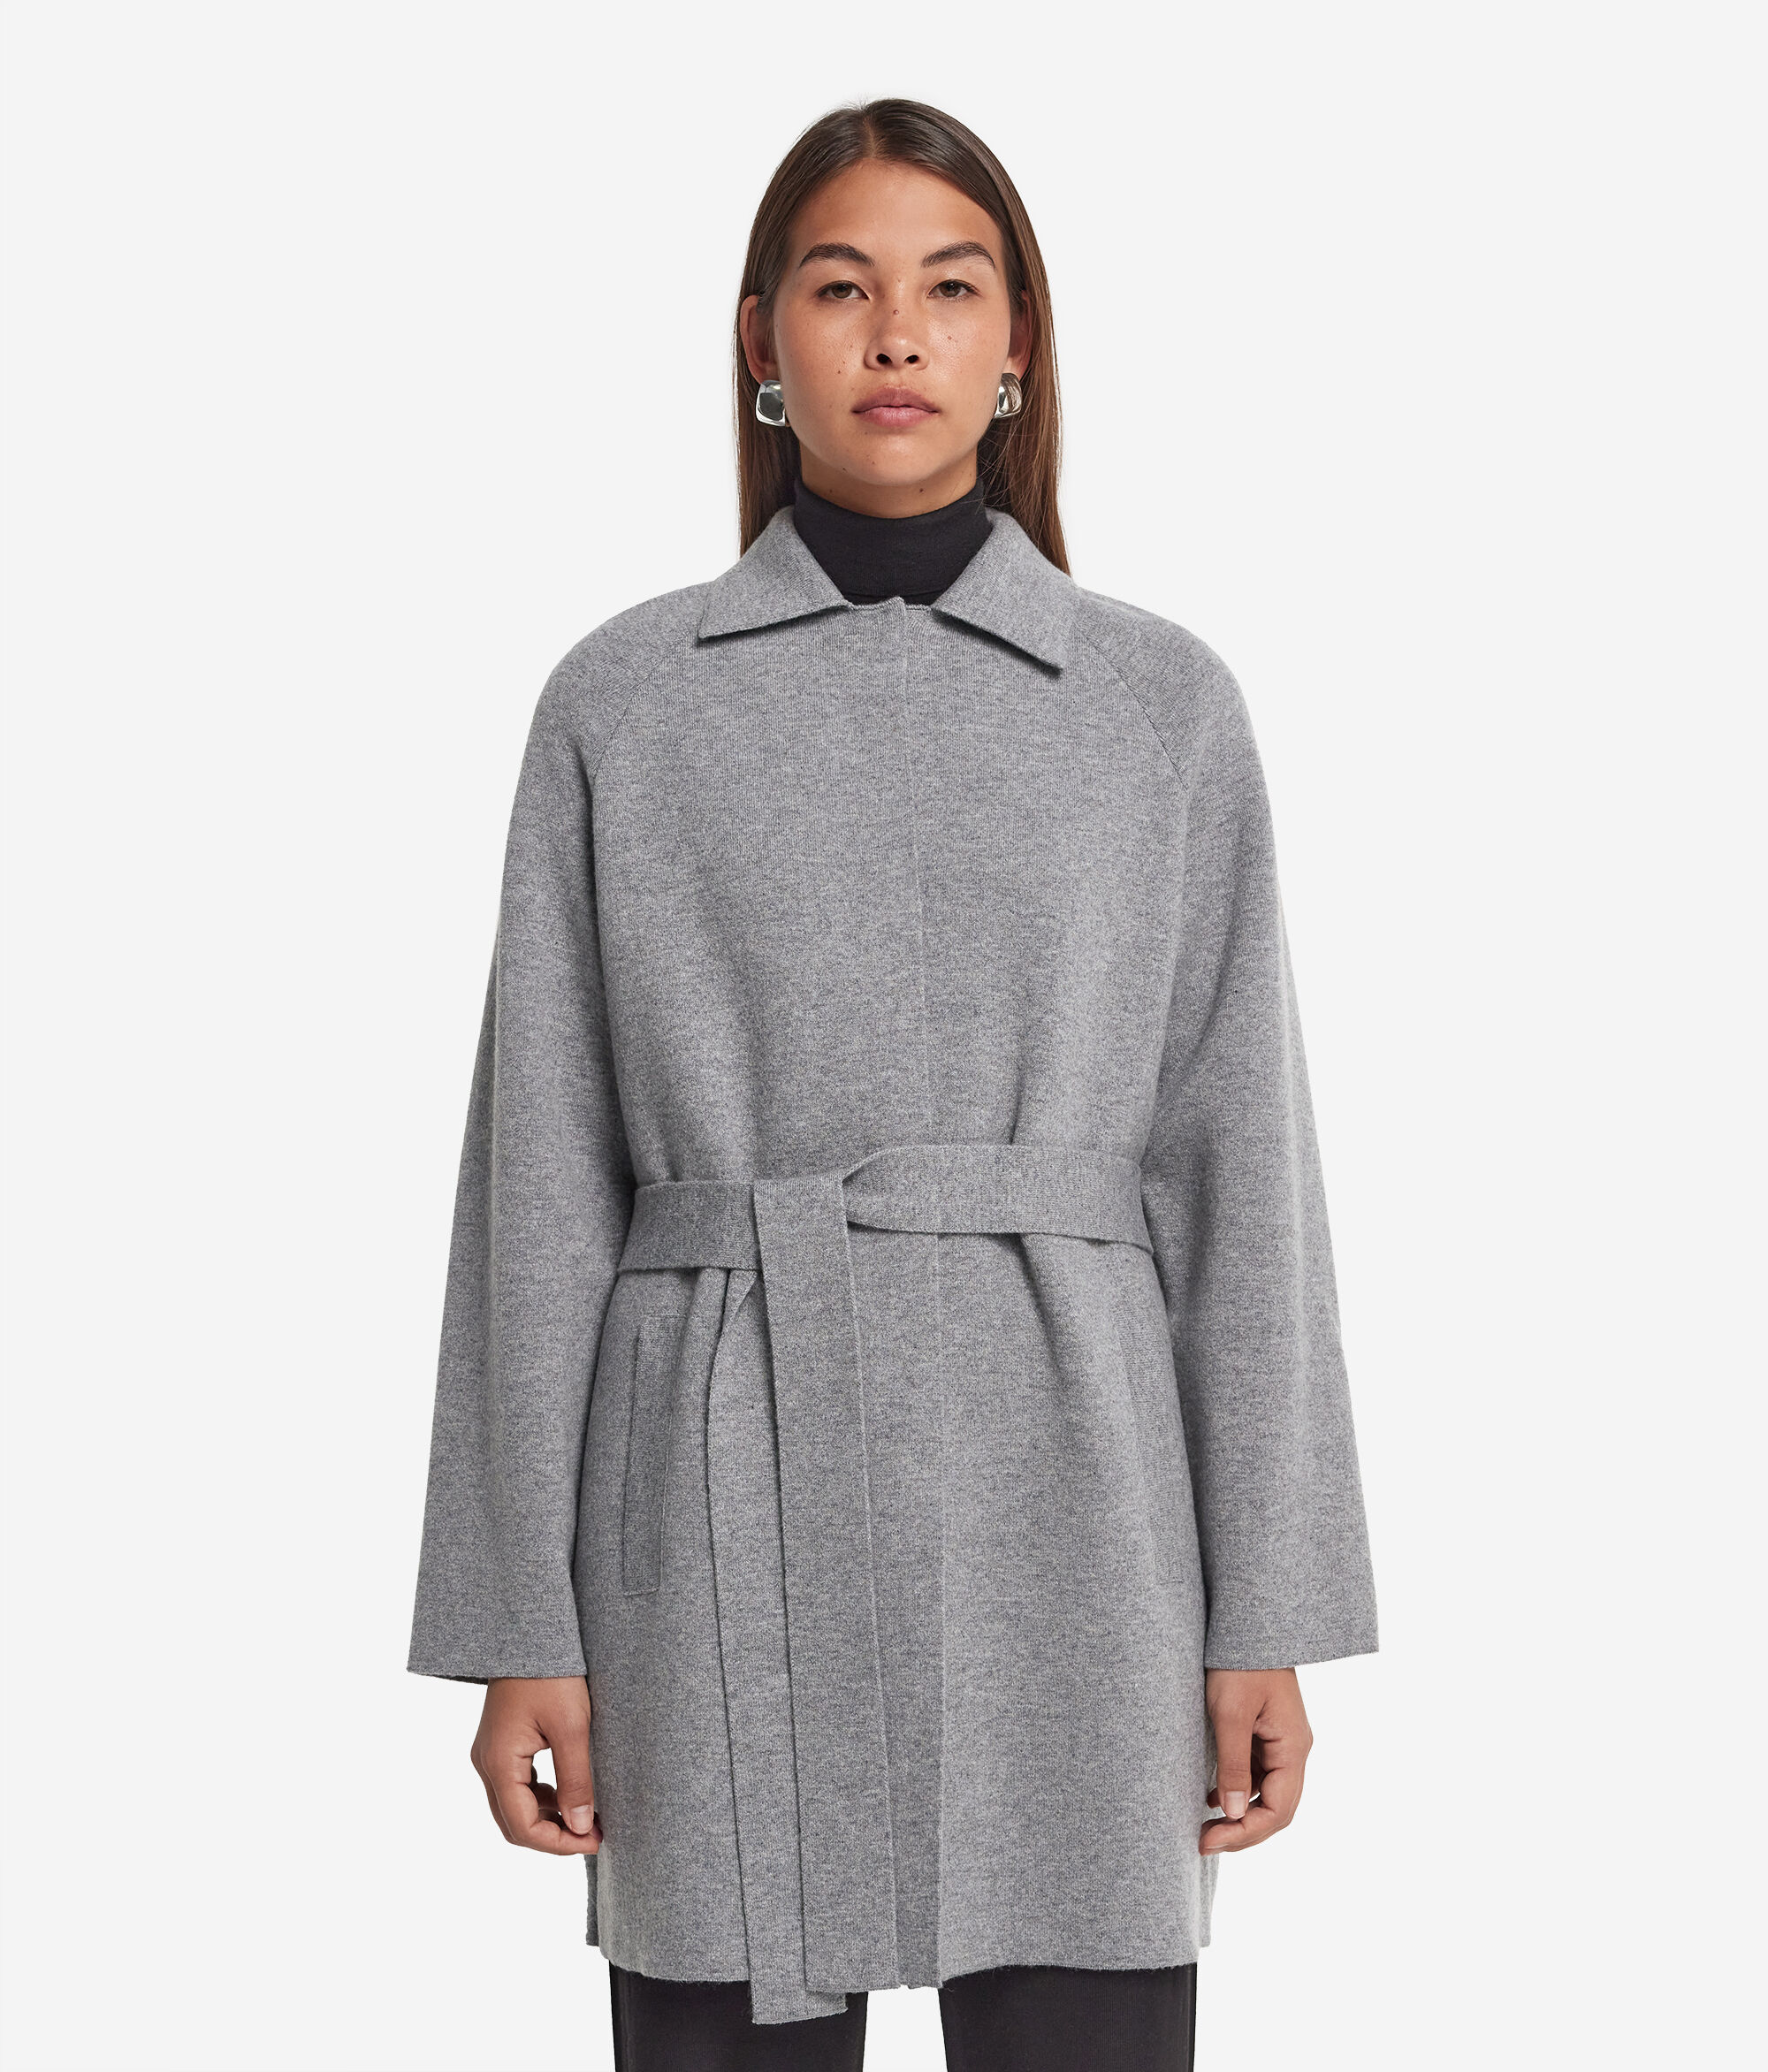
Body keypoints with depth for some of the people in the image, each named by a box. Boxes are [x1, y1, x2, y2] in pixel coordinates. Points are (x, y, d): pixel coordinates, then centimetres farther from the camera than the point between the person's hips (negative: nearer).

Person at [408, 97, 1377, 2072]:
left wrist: (1263, 1615, 0)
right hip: (728, 1503, 0)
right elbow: (545, 1172, 3)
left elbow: (1237, 1168, 4)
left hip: (1061, 1500, 0)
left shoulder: (1162, 702, 5)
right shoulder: (623, 700, 4)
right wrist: (519, 1620, -1)